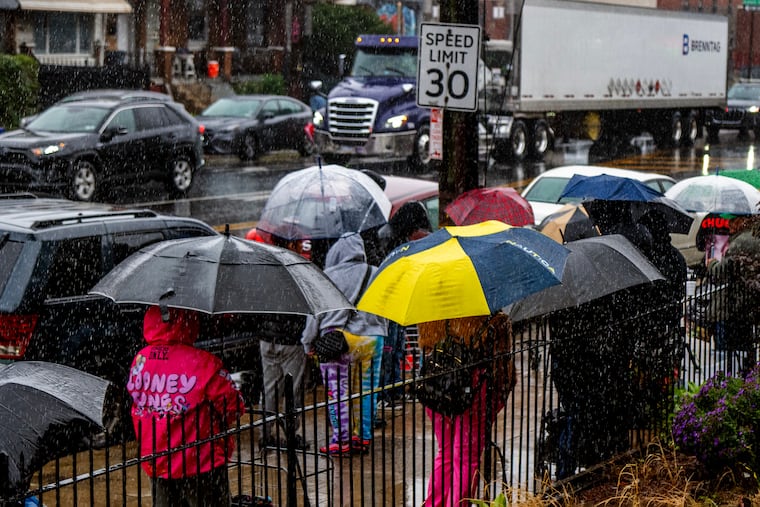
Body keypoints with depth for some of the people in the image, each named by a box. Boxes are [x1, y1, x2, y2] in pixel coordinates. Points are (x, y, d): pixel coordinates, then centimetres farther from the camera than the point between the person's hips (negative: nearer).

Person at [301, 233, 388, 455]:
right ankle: (364, 437, 16)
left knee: (337, 391, 2)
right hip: (372, 338, 4)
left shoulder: (328, 276, -5)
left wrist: (309, 343, 9)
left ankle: (341, 439, 2)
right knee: (366, 390, 11)